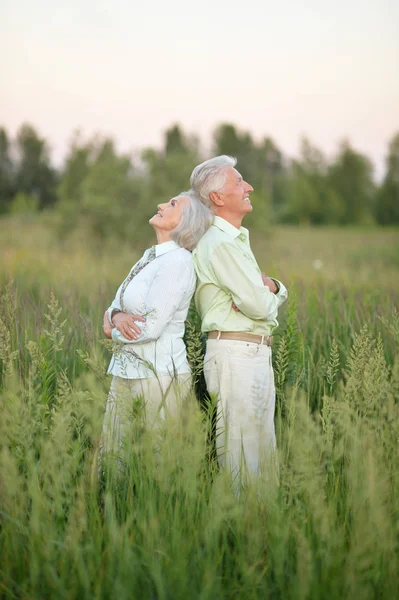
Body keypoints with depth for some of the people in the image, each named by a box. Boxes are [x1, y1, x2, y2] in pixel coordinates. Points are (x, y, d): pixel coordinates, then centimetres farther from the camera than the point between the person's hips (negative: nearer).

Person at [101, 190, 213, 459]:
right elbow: (117, 306, 14)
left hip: (158, 373, -8)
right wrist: (116, 317, -10)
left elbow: (152, 327, -20)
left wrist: (114, 331, -2)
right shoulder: (151, 256, 12)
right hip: (127, 370, 8)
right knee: (111, 451, 11)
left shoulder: (177, 261, -14)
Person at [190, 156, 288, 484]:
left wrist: (270, 285, -7)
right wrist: (265, 294, 3)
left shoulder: (237, 240, 19)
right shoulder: (221, 243, -14)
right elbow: (260, 305, -21)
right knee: (243, 453, -6)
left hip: (256, 354, 10)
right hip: (237, 354, -10)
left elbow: (278, 295, 17)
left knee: (263, 446, 14)